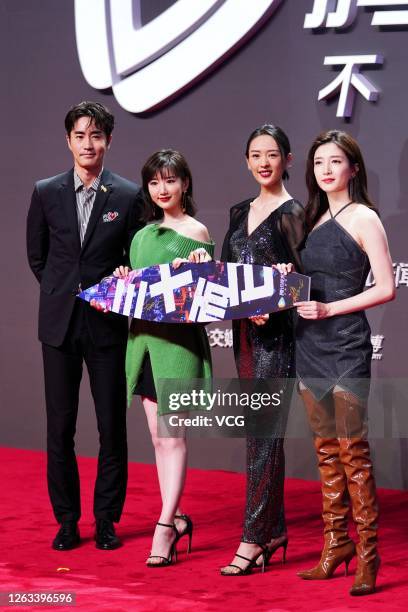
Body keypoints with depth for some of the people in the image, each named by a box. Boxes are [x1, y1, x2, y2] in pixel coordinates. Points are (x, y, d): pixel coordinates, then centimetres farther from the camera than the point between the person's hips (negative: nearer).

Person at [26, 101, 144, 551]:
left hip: (107, 325, -1)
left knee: (112, 427, 2)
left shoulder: (128, 196, -1)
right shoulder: (46, 193, 4)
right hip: (59, 325, 1)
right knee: (60, 427, 5)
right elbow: (36, 255, 13)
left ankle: (106, 520, 13)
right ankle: (67, 521, 14)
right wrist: (63, 294, 9)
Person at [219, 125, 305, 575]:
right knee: (256, 432, 11)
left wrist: (269, 308, -25)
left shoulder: (291, 213, -7)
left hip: (275, 334, -8)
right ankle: (274, 529, 19)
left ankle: (253, 539, -7)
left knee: (264, 434, -8)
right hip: (244, 332, 8)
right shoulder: (241, 213, 15)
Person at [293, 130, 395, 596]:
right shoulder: (314, 218, 15)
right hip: (310, 344, 7)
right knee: (326, 450, 10)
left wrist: (329, 308, -17)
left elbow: (386, 288, -11)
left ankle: (367, 556, -3)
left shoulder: (363, 217, -5)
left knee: (352, 449, -7)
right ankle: (335, 545, 17)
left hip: (345, 343, -7)